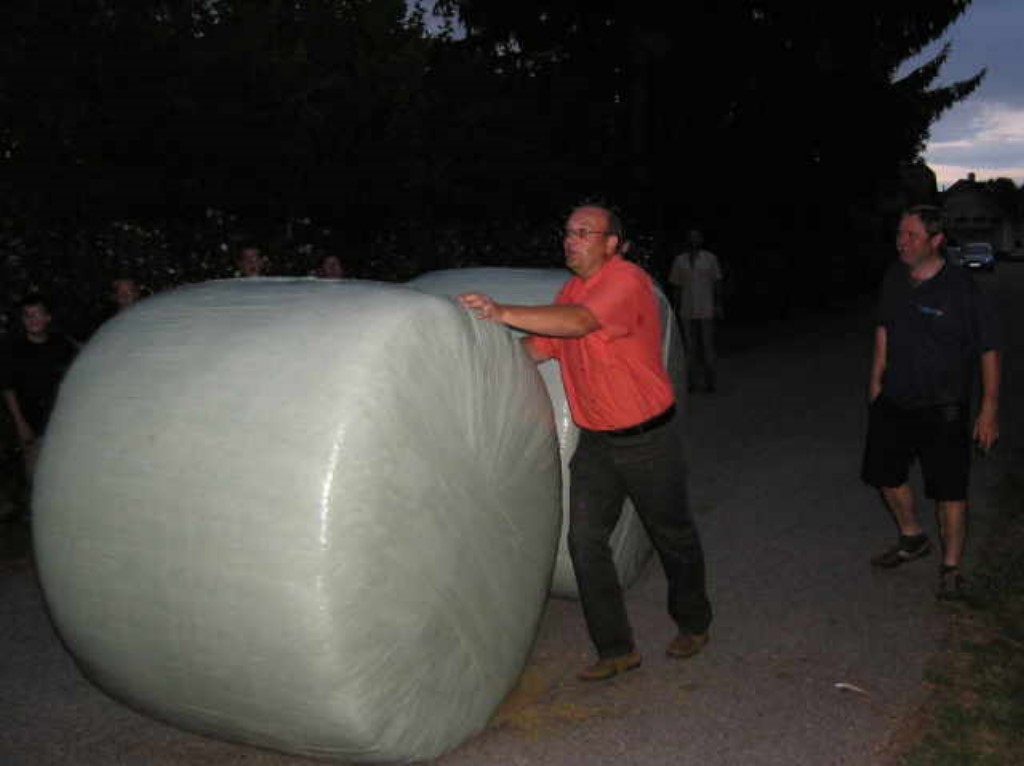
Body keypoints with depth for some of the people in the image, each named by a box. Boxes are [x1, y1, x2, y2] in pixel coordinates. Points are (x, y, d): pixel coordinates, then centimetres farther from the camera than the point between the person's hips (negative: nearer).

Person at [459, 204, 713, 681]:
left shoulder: (627, 280, -18)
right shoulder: (570, 291, 8)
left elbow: (578, 323, -34)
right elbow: (538, 348, 12)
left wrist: (503, 313, -37)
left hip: (647, 439, -6)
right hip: (594, 441, 7)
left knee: (672, 536, 13)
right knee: (585, 540, -1)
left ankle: (693, 624, 37)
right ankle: (616, 649, 11)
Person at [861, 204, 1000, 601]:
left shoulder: (961, 287, -17)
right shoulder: (895, 277, -1)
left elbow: (989, 350, -13)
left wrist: (989, 409, -13)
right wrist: (876, 378, 14)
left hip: (943, 409, -6)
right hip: (893, 401, 6)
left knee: (949, 490, 0)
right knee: (885, 474, 17)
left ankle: (951, 568, 17)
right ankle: (912, 538, 41)